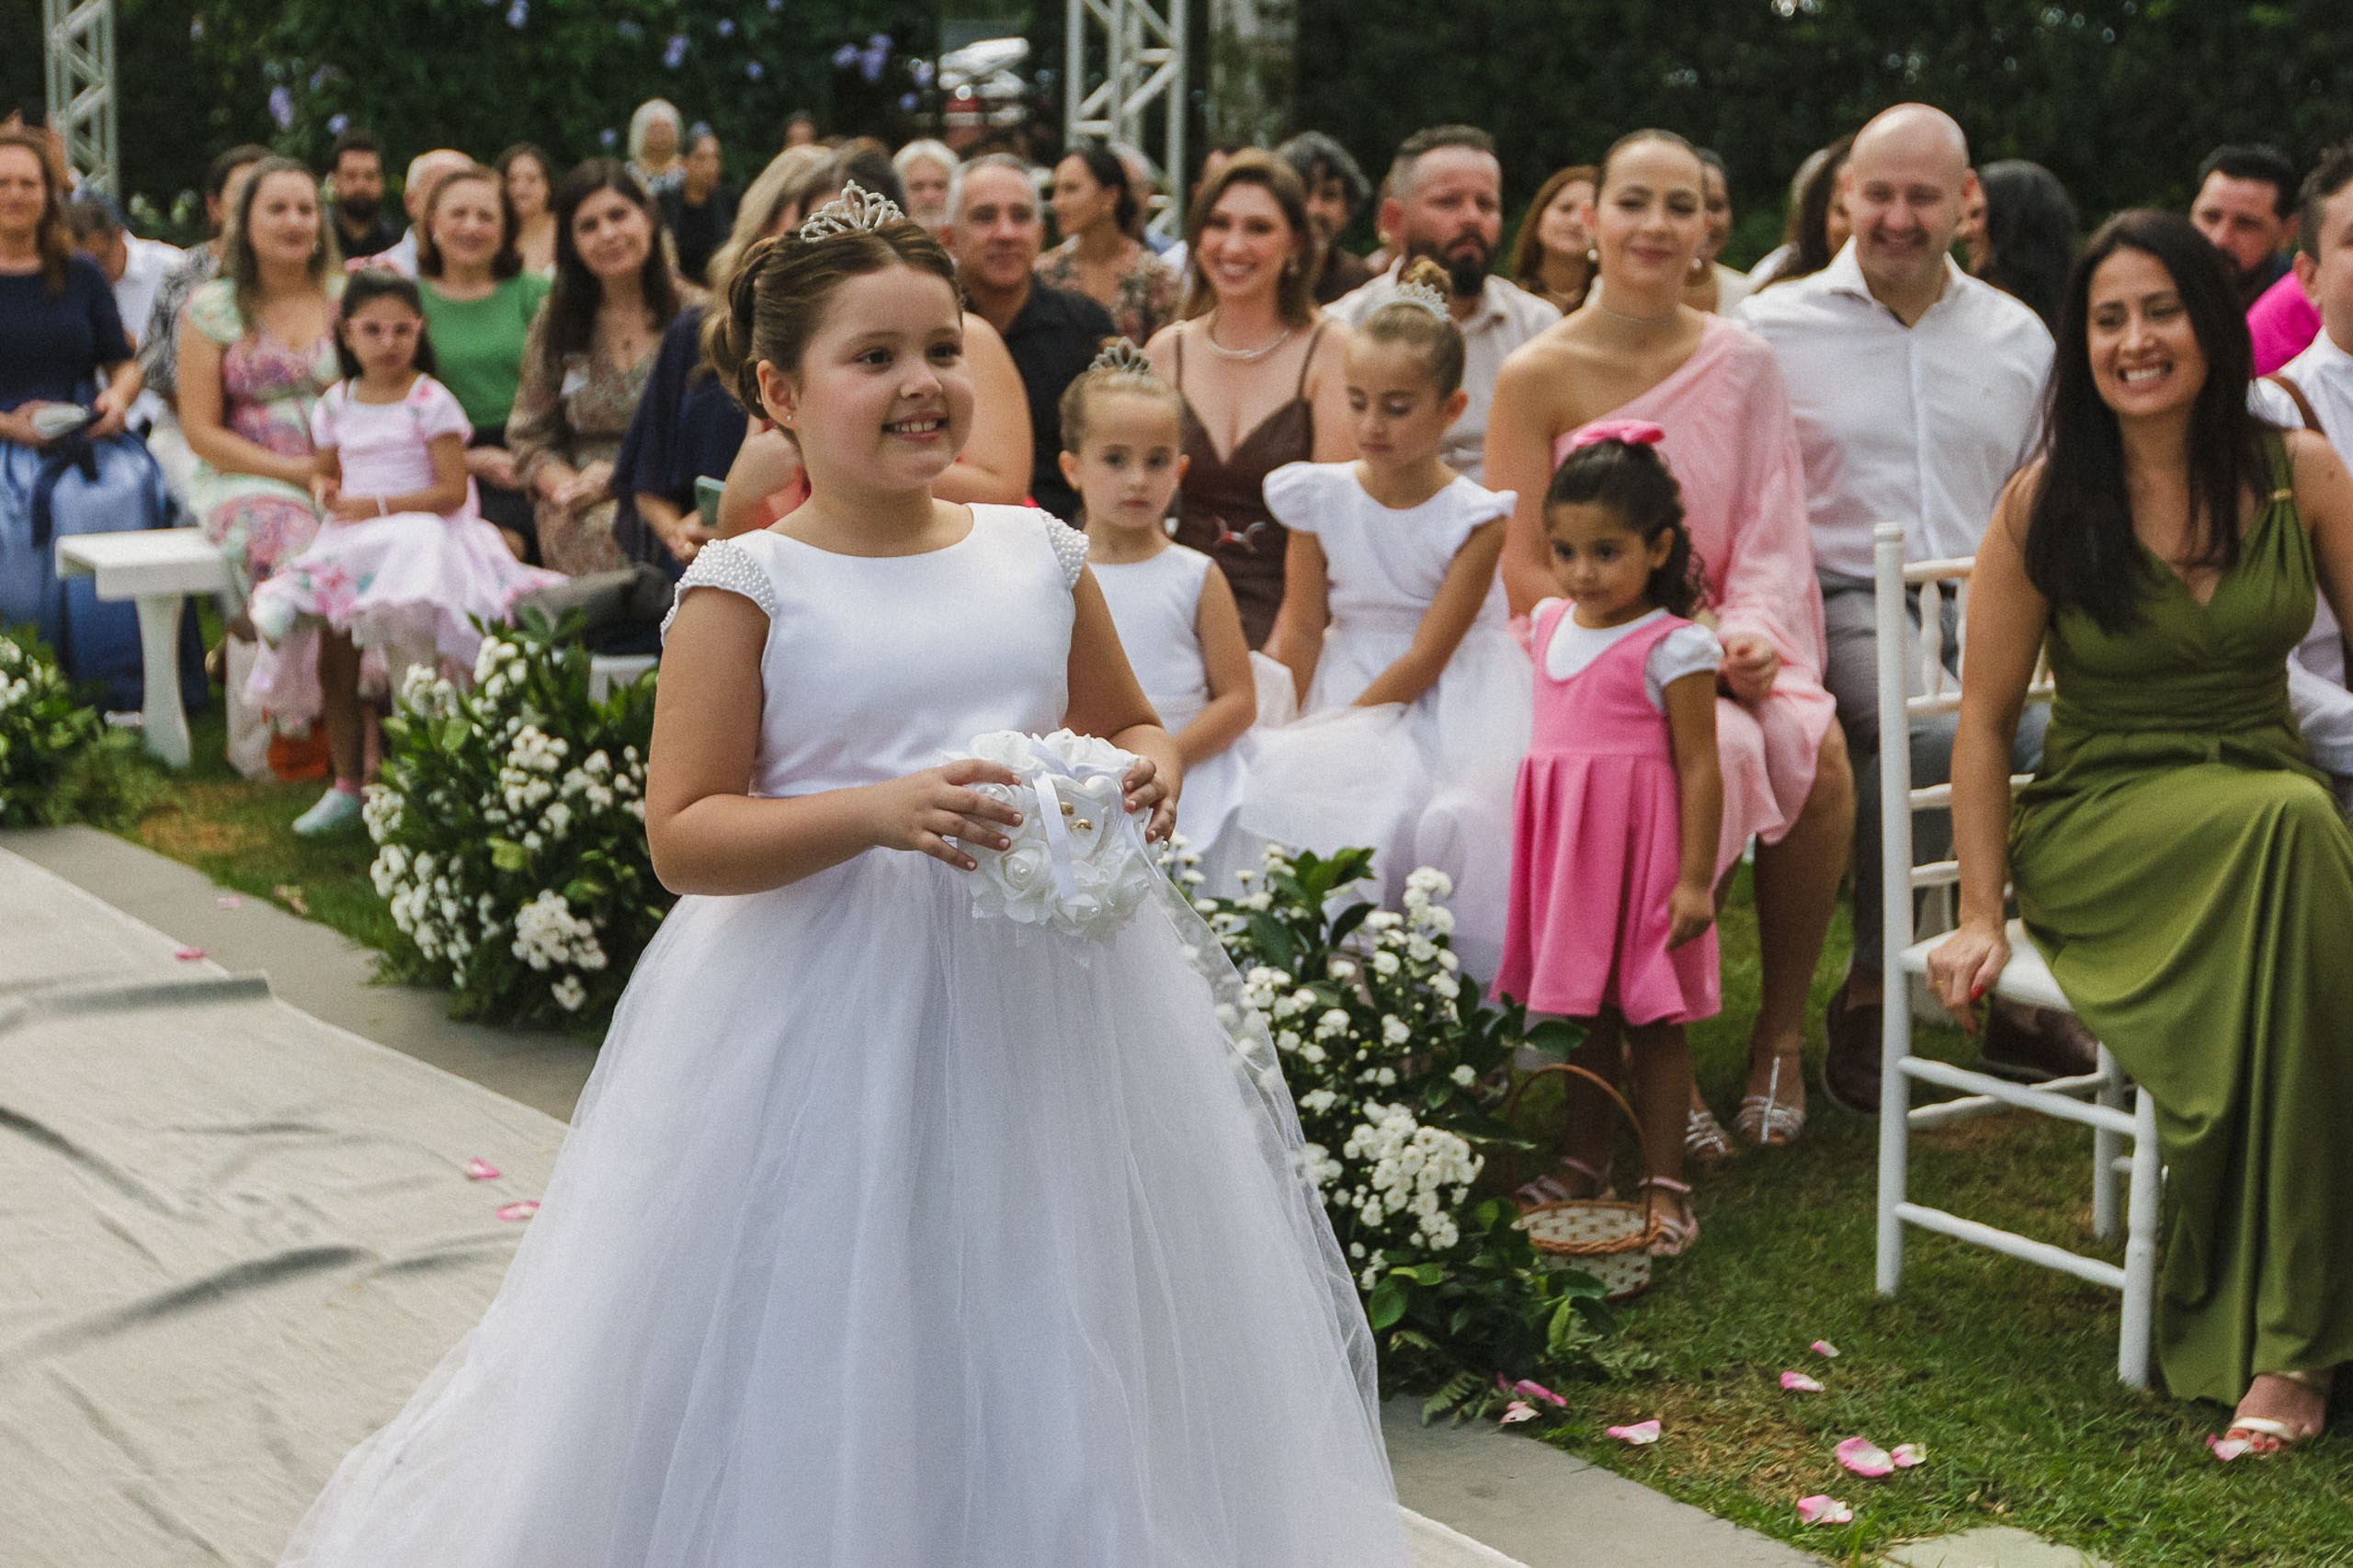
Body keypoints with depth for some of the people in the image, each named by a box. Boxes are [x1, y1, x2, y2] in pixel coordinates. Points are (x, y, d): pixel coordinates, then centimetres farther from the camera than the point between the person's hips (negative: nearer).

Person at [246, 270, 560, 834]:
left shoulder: (431, 402, -5)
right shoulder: (336, 403, 12)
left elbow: (452, 491, -11)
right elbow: (323, 469, 24)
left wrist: (379, 505, -17)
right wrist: (326, 491, -1)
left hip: (418, 537, -5)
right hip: (349, 543, 5)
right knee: (334, 659, -2)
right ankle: (346, 786, 9)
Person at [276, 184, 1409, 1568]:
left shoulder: (1043, 557, 6)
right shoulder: (750, 586, -5)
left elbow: (1129, 724, 21)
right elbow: (685, 837, -9)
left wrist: (1147, 778, -3)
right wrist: (876, 812, -23)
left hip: (1052, 1004, 4)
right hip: (829, 1028, -4)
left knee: (1055, 1382, 12)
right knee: (835, 1395, 4)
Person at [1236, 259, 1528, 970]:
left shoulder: (1472, 518, -10)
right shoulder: (1322, 498, -1)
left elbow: (1426, 657, -13)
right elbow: (1300, 630, 1)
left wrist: (1334, 734, -17)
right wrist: (1272, 734, -8)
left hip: (1439, 715, -3)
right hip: (1344, 692, 3)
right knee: (1268, 792, -22)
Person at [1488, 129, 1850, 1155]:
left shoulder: (1743, 365, 7)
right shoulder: (1538, 377, -3)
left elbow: (1771, 534, 7)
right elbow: (1523, 572, -5)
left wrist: (1751, 635, -13)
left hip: (1725, 645, 3)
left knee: (1818, 750, -28)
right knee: (1718, 753, -33)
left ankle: (1781, 1031, -8)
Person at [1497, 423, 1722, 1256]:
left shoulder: (1672, 647, -12)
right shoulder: (1550, 625, 10)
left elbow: (1699, 767, -14)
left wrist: (1695, 880, -17)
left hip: (1641, 845, -6)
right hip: (1565, 843, 6)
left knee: (1652, 1016, 0)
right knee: (1580, 1009, 14)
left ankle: (1665, 1183, 8)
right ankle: (1585, 1161, 27)